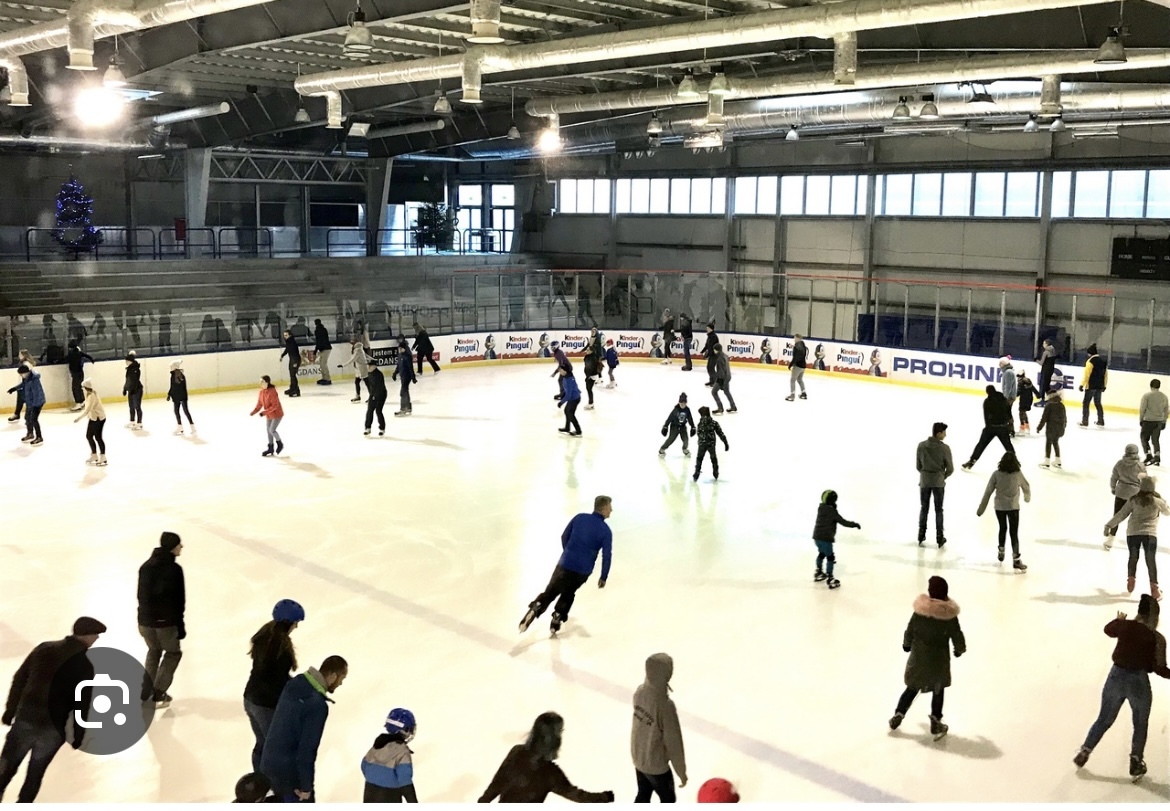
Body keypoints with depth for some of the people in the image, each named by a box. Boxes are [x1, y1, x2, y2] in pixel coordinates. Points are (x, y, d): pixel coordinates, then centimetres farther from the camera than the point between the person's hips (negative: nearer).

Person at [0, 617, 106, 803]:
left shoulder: (45, 648, 2)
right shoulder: (85, 665, -9)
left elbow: (19, 679, 7)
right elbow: (83, 704, -8)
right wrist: (78, 735, 3)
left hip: (26, 717, 2)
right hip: (54, 727, -2)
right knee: (36, 772, 16)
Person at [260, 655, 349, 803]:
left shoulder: (294, 683, -1)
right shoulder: (318, 705, -26)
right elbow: (307, 748, -24)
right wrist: (306, 785, -13)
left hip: (268, 762, 8)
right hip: (290, 769, -8)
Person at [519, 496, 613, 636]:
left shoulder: (579, 517, 2)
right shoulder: (605, 531, -8)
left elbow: (564, 537, 10)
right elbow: (607, 556, -9)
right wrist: (603, 578, 3)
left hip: (565, 565, 1)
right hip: (583, 572, -1)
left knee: (550, 591, 10)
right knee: (568, 592, 26)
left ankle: (535, 608, -14)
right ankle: (558, 617, 25)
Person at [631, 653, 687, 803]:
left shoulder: (640, 691, -13)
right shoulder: (665, 705, -35)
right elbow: (673, 742, -24)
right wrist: (681, 771, -11)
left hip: (638, 756, 6)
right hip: (656, 763, -6)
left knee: (643, 794, 27)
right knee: (668, 799, 18)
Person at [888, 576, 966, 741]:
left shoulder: (920, 610, -13)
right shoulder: (949, 614, -16)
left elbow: (910, 630, -3)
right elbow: (957, 635, -8)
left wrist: (907, 644, 18)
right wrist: (960, 649, 14)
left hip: (918, 657, 2)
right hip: (939, 659, -2)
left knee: (912, 688, 18)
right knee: (938, 690, 16)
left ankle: (898, 715, 22)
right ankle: (936, 724, 21)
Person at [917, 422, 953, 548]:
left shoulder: (921, 445, -5)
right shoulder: (944, 448, -14)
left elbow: (918, 466, 1)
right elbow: (950, 468, -8)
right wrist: (943, 477, 10)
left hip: (924, 481, 2)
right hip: (938, 482, -2)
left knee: (924, 509, 14)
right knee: (938, 510, 9)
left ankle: (921, 537, 17)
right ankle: (940, 539, 13)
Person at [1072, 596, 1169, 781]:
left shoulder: (1125, 625, -6)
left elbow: (1108, 629, 18)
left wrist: (1119, 620, 37)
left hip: (1116, 677, 3)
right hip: (1139, 682, -3)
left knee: (1104, 719, 21)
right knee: (1140, 725, 22)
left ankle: (1084, 752, 27)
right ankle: (1136, 763, 30)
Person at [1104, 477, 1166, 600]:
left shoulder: (1134, 500, -1)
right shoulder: (1157, 501, -2)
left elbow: (1122, 514, -1)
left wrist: (1109, 525, 5)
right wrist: (1163, 503, 35)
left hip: (1133, 533, 1)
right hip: (1150, 533, -1)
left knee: (1133, 557, 18)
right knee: (1151, 560, 1)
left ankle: (1131, 581, 27)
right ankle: (1154, 588, 1)